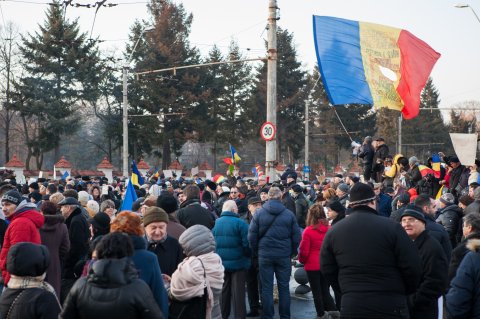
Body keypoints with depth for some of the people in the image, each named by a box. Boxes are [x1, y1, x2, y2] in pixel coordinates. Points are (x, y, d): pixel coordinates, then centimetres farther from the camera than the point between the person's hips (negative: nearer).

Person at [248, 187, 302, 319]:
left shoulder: (259, 213, -3)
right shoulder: (289, 214, -2)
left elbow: (252, 236, -3)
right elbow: (296, 236, 0)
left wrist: (257, 252, 9)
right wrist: (291, 252, 12)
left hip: (265, 255, 0)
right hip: (284, 256, 0)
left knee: (267, 288, 6)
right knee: (284, 287, 9)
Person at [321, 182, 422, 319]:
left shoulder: (333, 232, 3)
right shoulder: (391, 227, -8)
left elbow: (327, 270, 8)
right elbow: (412, 267, -6)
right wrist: (404, 292, 12)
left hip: (351, 307, 3)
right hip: (391, 306, -3)